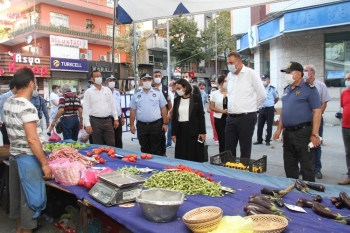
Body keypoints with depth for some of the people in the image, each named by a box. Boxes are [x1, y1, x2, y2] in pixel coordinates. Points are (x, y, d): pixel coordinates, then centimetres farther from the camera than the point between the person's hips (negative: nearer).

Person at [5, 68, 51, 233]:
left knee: (16, 193, 20)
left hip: (14, 155, 9)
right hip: (28, 158, -9)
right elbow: (32, 139, -25)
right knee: (29, 197, 4)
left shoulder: (8, 103, 5)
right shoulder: (27, 107, -22)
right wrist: (44, 163, -19)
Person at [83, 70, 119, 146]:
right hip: (95, 121, -3)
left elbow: (112, 105, 12)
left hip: (108, 120, 3)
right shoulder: (88, 92, -2)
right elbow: (85, 109, -5)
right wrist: (87, 124, -11)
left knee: (112, 144, 4)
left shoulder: (107, 90, 9)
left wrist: (116, 118, 7)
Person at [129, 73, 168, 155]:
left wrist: (165, 123, -2)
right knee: (144, 149, 13)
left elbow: (163, 108, 1)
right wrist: (132, 125, 4)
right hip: (141, 125, 2)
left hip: (156, 125, -2)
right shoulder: (136, 94, 5)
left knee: (156, 149, 6)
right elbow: (133, 110, 7)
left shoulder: (158, 93, 0)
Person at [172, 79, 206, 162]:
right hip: (180, 130, 4)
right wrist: (173, 133, 5)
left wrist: (202, 132, -8)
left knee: (195, 156, 2)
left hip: (194, 130, -3)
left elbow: (201, 115, -3)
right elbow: (174, 117, 9)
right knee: (181, 157, 6)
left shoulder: (196, 97, -3)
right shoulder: (176, 99, 8)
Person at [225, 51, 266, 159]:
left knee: (245, 150, 5)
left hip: (246, 117, -5)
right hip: (231, 117, 6)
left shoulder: (251, 73, -7)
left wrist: (253, 108, 5)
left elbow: (262, 95, -5)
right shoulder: (229, 75, 11)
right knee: (228, 149, 9)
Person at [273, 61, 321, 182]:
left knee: (307, 166, 3)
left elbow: (317, 112, -13)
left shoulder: (309, 89, -9)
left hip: (303, 132, -7)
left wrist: (314, 135, -17)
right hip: (288, 133, 7)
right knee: (289, 166, 15)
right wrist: (279, 129, 13)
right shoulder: (287, 89, 13)